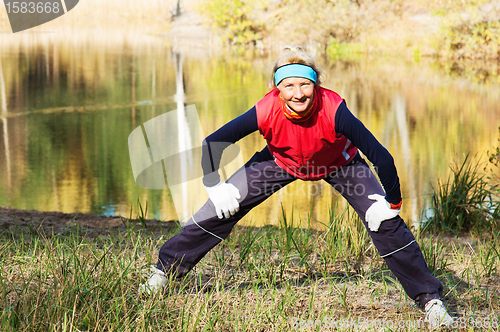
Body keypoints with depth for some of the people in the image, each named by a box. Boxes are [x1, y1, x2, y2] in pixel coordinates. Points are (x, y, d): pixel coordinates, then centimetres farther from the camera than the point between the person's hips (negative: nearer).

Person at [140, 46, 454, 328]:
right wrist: (214, 185, -24)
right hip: (282, 161, 2)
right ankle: (166, 269, 15)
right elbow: (212, 144, -20)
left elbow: (381, 157, -37)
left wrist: (392, 204, -32)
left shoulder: (333, 110, -41)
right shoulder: (266, 112, -35)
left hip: (339, 163, -1)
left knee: (385, 222, -16)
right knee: (222, 208, -5)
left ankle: (429, 297, -1)